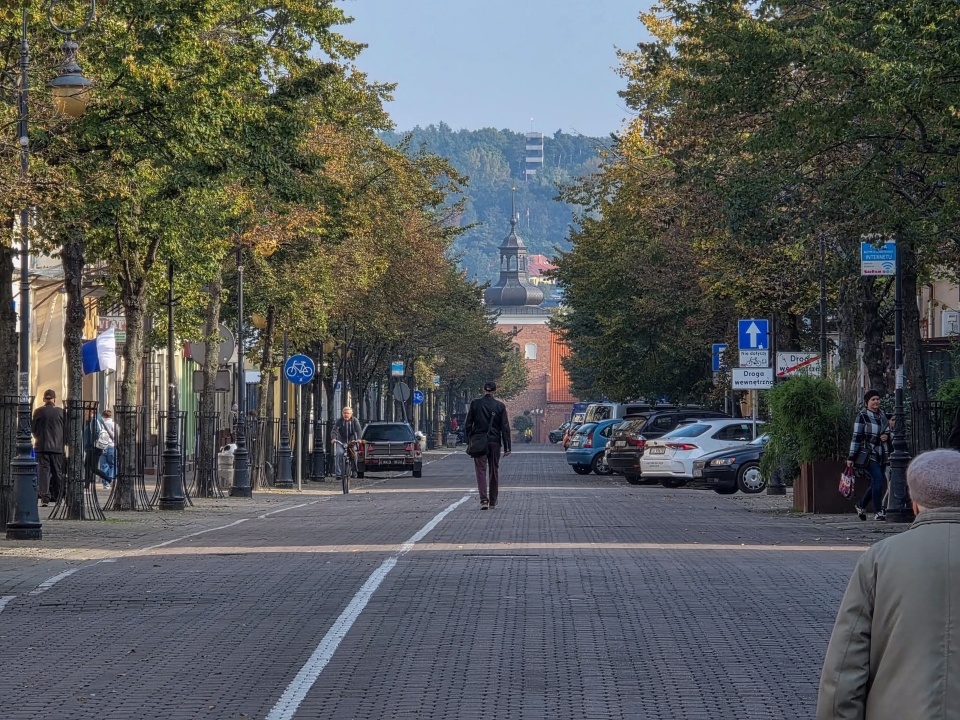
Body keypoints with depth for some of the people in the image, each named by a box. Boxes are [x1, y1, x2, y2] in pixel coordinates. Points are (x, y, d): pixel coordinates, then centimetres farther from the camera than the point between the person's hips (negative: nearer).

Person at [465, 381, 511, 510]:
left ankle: (484, 499, -17)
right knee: (494, 470, 12)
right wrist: (507, 447, 2)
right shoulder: (500, 406, -1)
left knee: (481, 470, -2)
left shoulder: (475, 404, -2)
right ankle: (493, 501, 18)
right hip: (495, 442, 1)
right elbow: (505, 428, -1)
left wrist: (469, 441, 9)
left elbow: (468, 424, 0)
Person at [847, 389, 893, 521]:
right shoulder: (862, 417, -8)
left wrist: (887, 436, -1)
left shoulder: (883, 415, 11)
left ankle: (861, 505, 30)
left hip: (882, 455, 7)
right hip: (869, 455, -7)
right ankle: (879, 511, -15)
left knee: (875, 483, 11)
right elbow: (856, 437, -10)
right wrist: (851, 457, -13)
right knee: (878, 479, -18)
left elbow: (889, 431, 24)